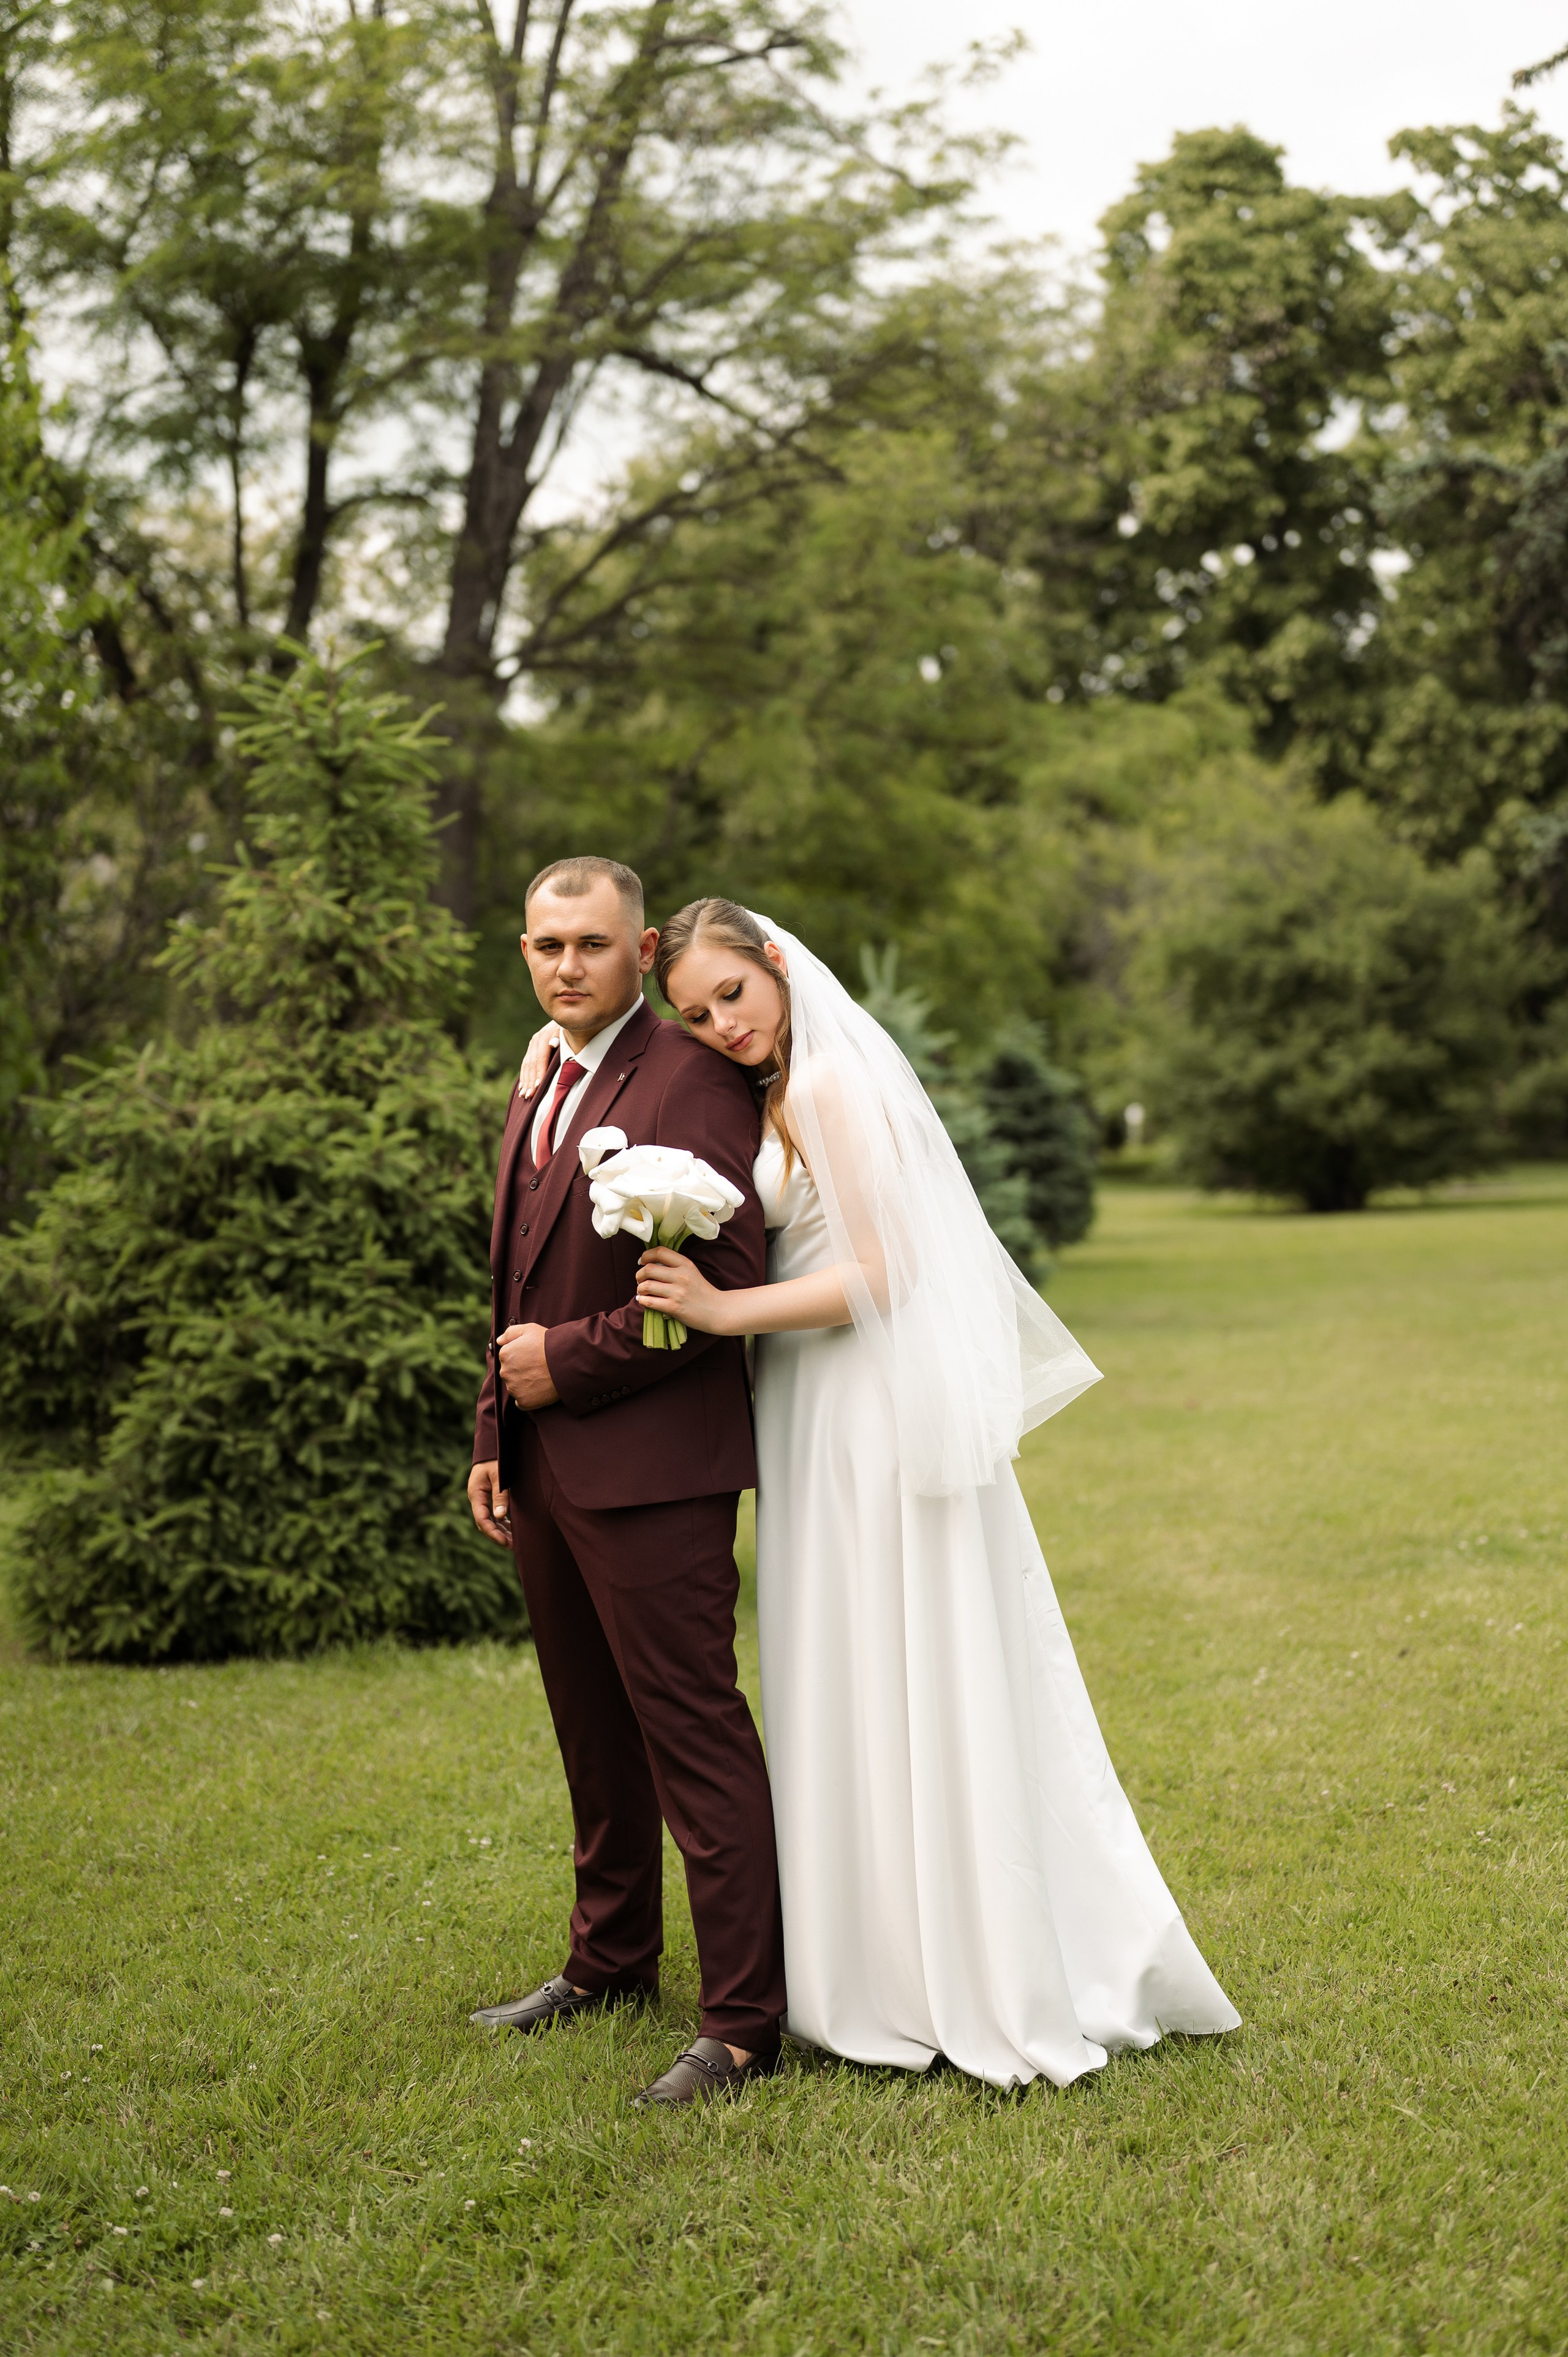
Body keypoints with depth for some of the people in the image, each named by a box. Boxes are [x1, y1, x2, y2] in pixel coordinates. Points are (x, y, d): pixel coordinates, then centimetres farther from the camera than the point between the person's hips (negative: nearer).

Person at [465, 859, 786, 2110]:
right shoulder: (540, 1087, 16)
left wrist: (571, 1360, -14)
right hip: (548, 1467, 9)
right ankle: (611, 1961, 34)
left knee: (695, 1736, -5)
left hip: (649, 1466, -9)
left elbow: (727, 1281, -20)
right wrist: (496, 1435, 17)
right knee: (595, 1731, 19)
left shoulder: (692, 1080, -13)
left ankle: (746, 2019, 3)